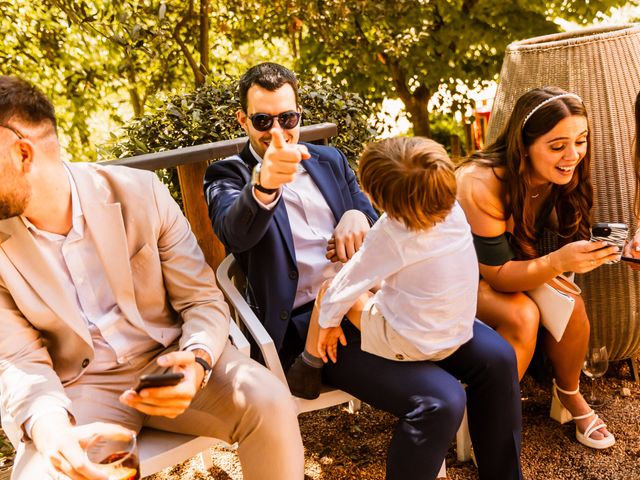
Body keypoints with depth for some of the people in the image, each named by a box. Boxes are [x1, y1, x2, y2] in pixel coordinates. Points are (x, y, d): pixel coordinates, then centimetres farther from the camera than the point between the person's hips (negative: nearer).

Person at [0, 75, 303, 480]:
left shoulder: (139, 192, -9)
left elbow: (205, 301, -6)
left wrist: (197, 361, -29)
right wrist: (47, 424, -28)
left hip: (170, 358, 1)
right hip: (80, 387, 0)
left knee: (269, 402, -26)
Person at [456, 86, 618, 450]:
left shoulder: (559, 177, -14)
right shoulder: (481, 184, -33)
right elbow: (497, 274, -28)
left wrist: (602, 250, -26)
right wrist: (558, 262, -43)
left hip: (517, 262, 6)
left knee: (571, 305, -16)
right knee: (521, 316, -30)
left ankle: (570, 396, 10)